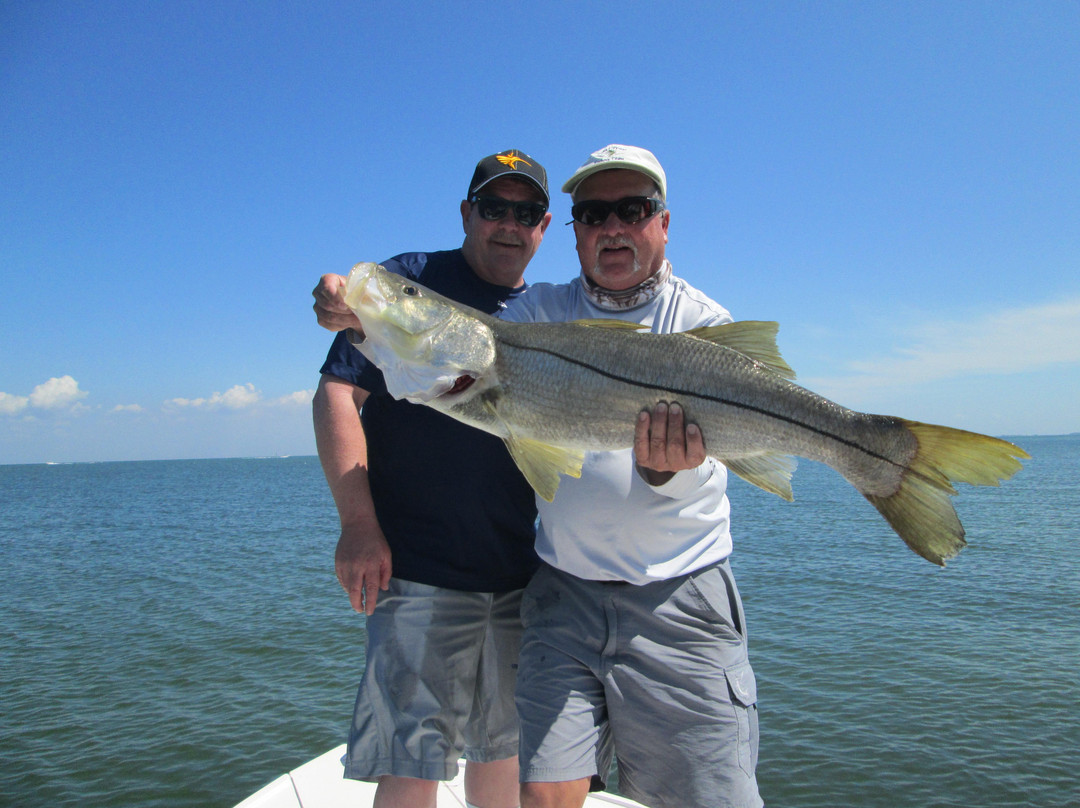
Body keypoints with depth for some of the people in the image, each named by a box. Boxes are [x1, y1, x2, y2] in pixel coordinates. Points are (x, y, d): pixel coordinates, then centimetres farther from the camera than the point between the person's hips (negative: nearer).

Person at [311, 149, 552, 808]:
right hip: (421, 569, -5)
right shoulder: (411, 280, -2)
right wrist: (359, 523, -17)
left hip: (521, 573, 6)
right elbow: (337, 394, -9)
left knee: (503, 746, 18)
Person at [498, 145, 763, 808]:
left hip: (680, 601, -1)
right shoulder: (541, 310, 8)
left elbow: (689, 451, -13)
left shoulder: (703, 323, 0)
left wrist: (663, 464, -36)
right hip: (563, 594, 2)